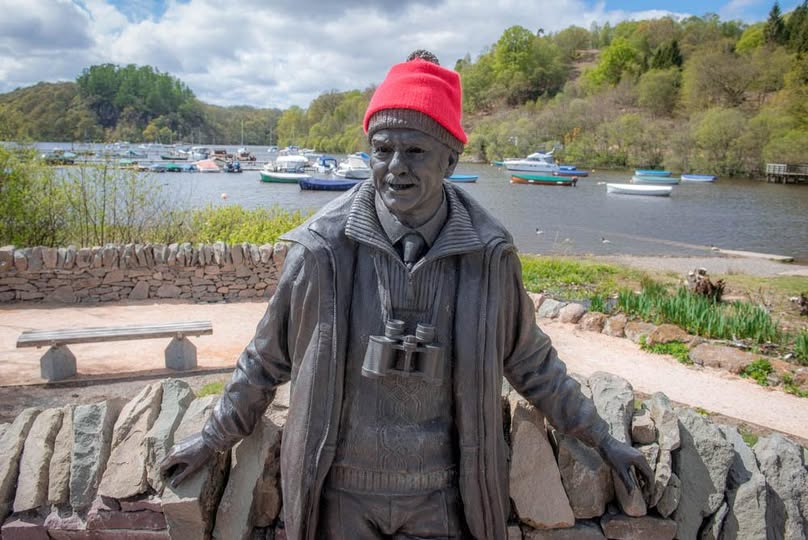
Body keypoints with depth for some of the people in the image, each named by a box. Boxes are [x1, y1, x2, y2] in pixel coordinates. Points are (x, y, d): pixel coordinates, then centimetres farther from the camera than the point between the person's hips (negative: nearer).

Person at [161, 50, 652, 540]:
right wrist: (214, 438, 13)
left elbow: (531, 362, 6)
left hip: (440, 498, 1)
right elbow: (267, 359, 3)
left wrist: (601, 439, 13)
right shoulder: (323, 247, -13)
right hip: (340, 493, 0)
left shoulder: (488, 254, -9)